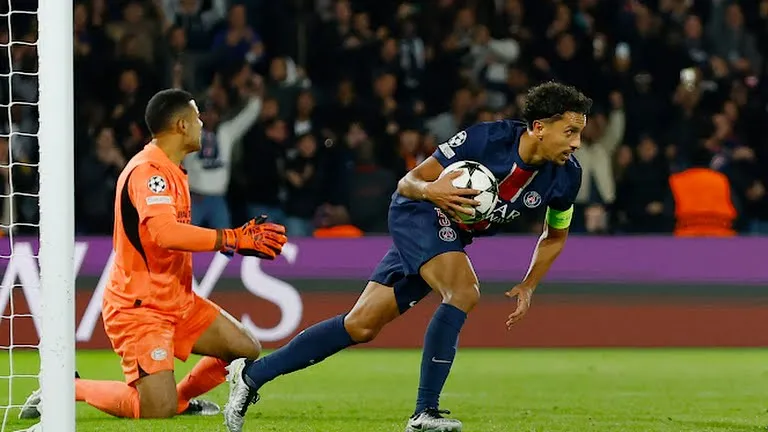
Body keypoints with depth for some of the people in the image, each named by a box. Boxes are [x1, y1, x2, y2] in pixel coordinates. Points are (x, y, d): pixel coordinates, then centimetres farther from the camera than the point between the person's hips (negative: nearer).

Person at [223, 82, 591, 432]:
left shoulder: (565, 176, -11)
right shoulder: (486, 138, -26)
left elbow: (555, 236, 10)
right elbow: (408, 182, -17)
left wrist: (528, 286, -2)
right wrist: (429, 189, -40)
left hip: (452, 238, 6)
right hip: (417, 215, -6)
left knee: (362, 325, 3)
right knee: (464, 292, -31)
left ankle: (253, 374, 10)